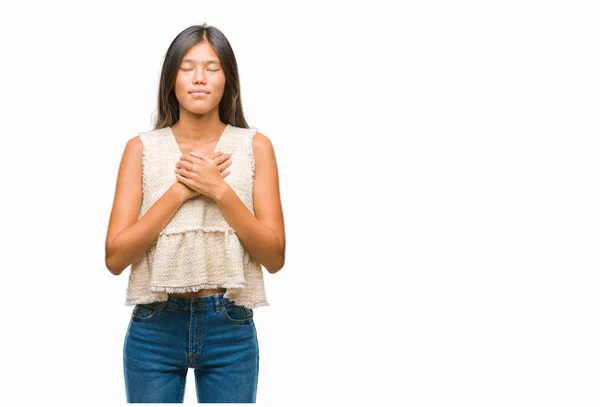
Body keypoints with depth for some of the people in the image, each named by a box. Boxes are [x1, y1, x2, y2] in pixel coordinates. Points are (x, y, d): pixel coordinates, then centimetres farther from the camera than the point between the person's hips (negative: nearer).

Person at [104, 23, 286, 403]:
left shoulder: (255, 146, 0)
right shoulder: (142, 148, 0)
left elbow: (275, 257, -5)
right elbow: (115, 257, -6)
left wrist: (220, 190, -15)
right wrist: (179, 191, -14)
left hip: (230, 329, 0)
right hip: (154, 328, 0)